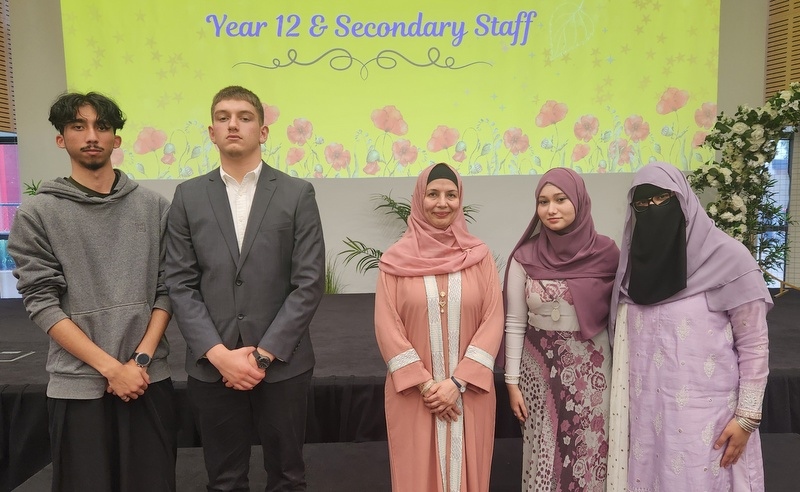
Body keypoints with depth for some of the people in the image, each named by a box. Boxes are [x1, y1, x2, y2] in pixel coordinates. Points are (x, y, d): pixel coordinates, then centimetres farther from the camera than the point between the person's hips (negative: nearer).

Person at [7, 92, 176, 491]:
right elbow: (41, 303, -6)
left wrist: (141, 358, -8)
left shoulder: (154, 207, 4)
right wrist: (111, 367, -12)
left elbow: (167, 289, 3)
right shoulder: (37, 214, -2)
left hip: (150, 377, 2)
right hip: (78, 384, -1)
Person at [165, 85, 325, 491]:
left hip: (282, 363, -1)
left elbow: (309, 283, -6)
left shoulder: (298, 194, -1)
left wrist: (264, 353, -11)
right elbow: (180, 285, 0)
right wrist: (219, 353, -10)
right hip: (211, 366, 2)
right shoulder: (188, 196, 4)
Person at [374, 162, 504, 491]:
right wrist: (424, 384, -10)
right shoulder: (395, 259, -2)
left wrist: (457, 382, -12)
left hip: (468, 390, 1)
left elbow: (493, 320, -4)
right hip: (414, 392, -1)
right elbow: (387, 327, -5)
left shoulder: (479, 256, 1)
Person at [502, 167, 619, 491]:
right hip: (540, 367, 0)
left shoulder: (606, 252, -6)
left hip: (592, 367, 0)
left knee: (591, 452, 10)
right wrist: (512, 381, -2)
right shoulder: (525, 257, -7)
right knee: (545, 451, 11)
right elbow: (514, 324, -2)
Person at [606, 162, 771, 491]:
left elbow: (754, 345, -7)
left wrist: (747, 416, -9)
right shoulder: (634, 260, 3)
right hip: (646, 410, 4)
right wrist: (621, 406, 10)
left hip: (705, 410, -4)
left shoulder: (728, 257, -10)